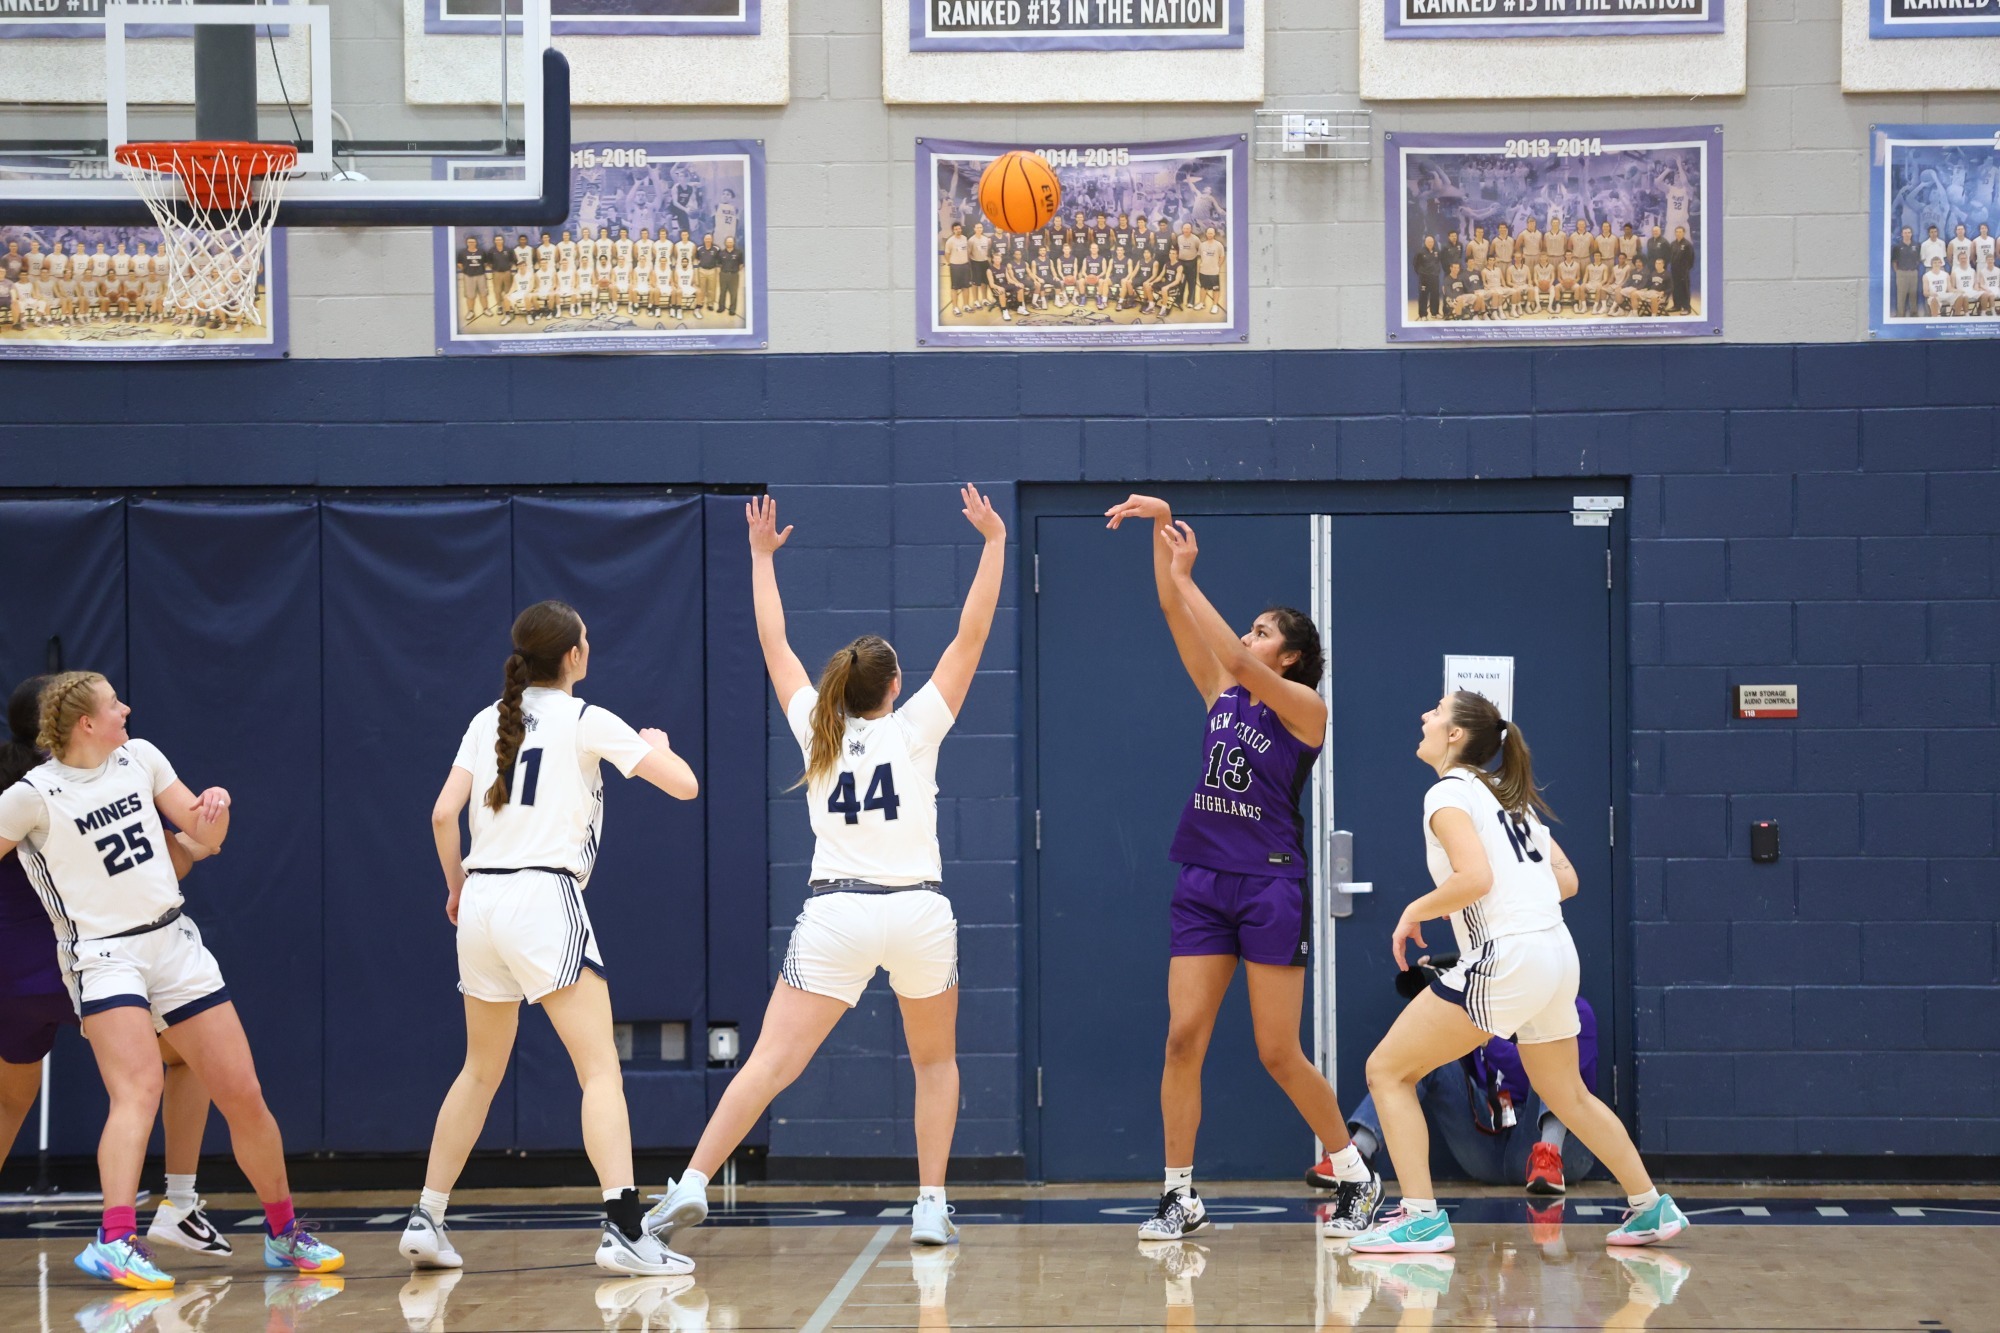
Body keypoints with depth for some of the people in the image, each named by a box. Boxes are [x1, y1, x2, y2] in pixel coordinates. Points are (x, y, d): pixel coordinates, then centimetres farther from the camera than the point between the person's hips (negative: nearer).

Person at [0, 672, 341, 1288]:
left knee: (244, 1097, 5)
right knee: (139, 1088, -28)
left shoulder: (140, 757, 7)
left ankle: (285, 1233, 21)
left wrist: (216, 806, -9)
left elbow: (205, 836, 11)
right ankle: (116, 1242, -37)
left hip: (175, 944, 6)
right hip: (104, 956, -6)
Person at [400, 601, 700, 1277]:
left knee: (481, 1071, 19)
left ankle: (425, 1221, 20)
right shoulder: (586, 722, -3)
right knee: (601, 1070, -9)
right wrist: (655, 743, 16)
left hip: (482, 900, 6)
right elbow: (684, 784, -5)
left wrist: (457, 884, 23)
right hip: (545, 897, -6)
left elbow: (443, 814, 7)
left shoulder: (489, 721, 12)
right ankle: (623, 1230, -22)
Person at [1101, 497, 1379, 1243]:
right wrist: (1162, 533, -10)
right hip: (1204, 883, 5)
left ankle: (1356, 1180, 13)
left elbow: (1239, 661, -20)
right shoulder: (1222, 694, 11)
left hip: (1270, 886, -5)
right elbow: (1175, 613, 3)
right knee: (1182, 1039, -4)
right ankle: (1179, 1196, 1)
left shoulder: (1305, 706, -3)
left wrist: (1185, 577, -20)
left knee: (1279, 1054, -3)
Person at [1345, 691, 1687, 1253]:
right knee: (1567, 1096, 26)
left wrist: (1416, 910, -6)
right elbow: (1566, 879, 17)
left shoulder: (1449, 793, -5)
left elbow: (1475, 877, -20)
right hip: (1557, 952, 9)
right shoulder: (1511, 794, 19)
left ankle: (1420, 1217, -8)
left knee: (1388, 1070, -1)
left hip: (1506, 958, -9)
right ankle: (1651, 1207, 28)